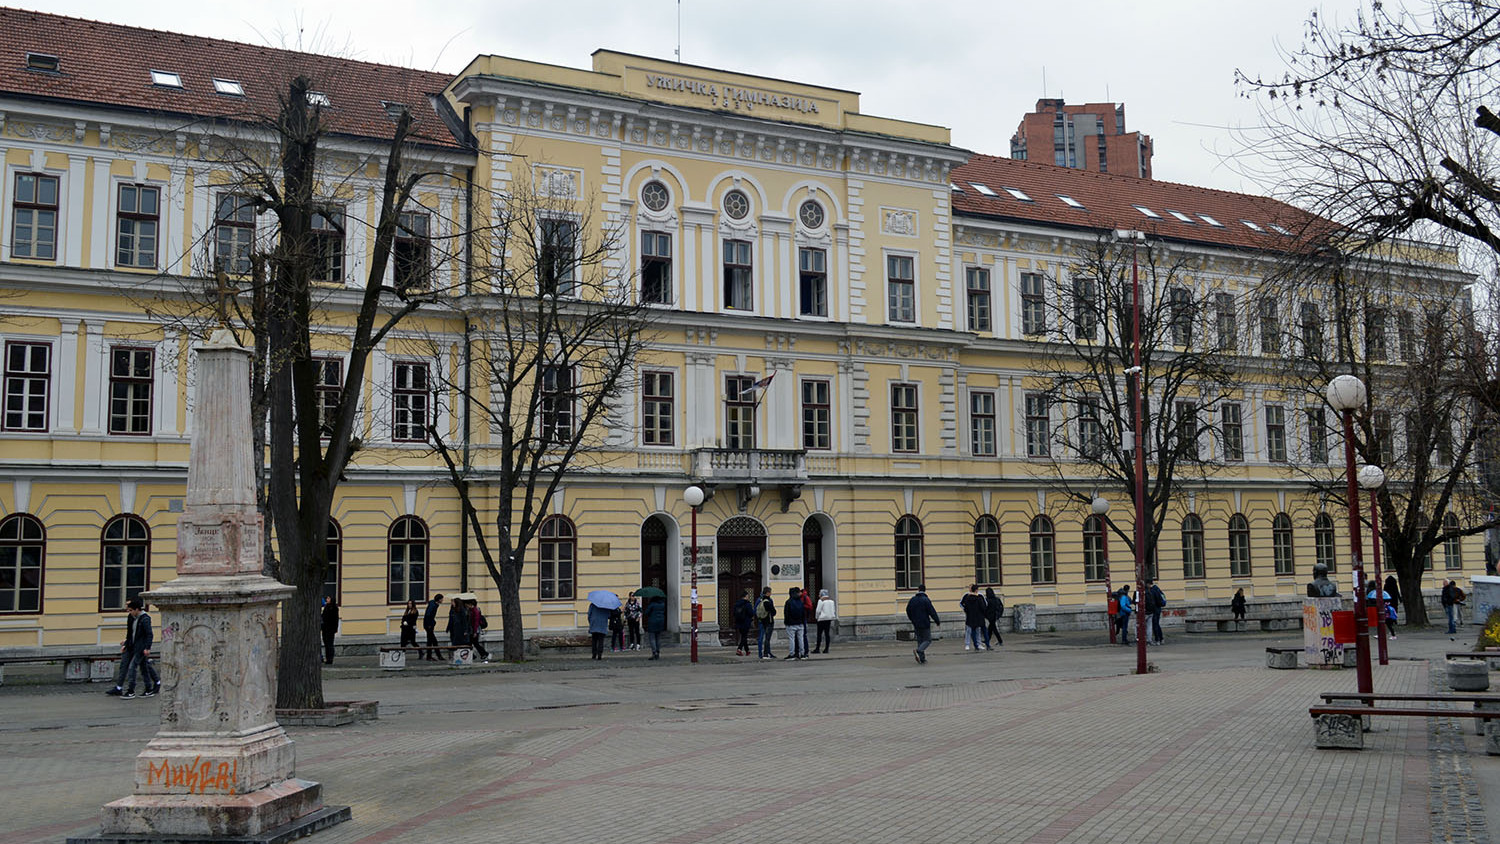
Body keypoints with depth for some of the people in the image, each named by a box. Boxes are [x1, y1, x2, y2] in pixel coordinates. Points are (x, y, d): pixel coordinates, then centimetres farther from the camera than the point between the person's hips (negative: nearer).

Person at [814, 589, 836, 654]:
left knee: (819, 634, -3)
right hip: (830, 618, 7)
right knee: (827, 633, 6)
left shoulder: (821, 600, -10)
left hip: (822, 619, -7)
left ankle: (817, 648, -4)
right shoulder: (831, 600, 12)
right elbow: (834, 610, 15)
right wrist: (832, 616, 17)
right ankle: (826, 649, 4)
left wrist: (816, 617, 3)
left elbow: (818, 610, -11)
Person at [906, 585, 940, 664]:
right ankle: (918, 651, -24)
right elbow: (932, 612, -13)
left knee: (920, 640, 13)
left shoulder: (912, 599, 6)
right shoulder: (926, 600, -13)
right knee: (927, 640, 1)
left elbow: (908, 610, 16)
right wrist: (938, 622, -2)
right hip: (925, 624, -6)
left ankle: (922, 659, 10)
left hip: (916, 624, 6)